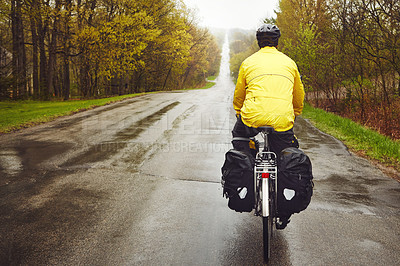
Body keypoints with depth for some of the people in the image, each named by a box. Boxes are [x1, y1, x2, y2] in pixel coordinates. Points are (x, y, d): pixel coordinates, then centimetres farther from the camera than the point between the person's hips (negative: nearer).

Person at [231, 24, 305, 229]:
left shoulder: (248, 62, 15)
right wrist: (295, 114, 47)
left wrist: (239, 113, 42)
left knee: (238, 134, 33)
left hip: (253, 117, -1)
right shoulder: (289, 62, 19)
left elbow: (238, 95, 24)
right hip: (282, 120, 1)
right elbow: (299, 96, 30)